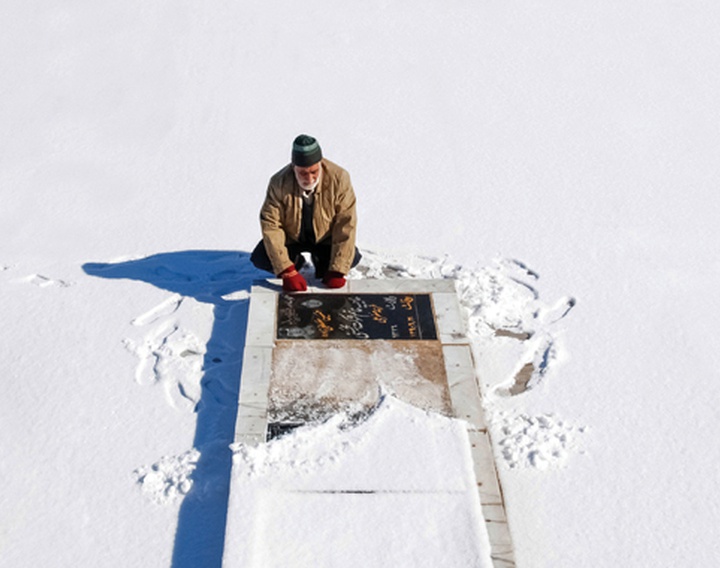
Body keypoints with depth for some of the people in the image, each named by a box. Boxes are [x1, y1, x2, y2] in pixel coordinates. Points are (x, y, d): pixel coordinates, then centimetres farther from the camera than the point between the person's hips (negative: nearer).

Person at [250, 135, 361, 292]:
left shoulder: (339, 178, -27)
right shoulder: (279, 183, -26)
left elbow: (346, 224, -24)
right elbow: (270, 225, -24)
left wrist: (337, 271, -27)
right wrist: (287, 272, -31)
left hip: (325, 238, 0)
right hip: (291, 237, 1)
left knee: (351, 258, -25)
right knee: (260, 259, -21)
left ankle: (321, 262, 9)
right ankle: (295, 261, 11)